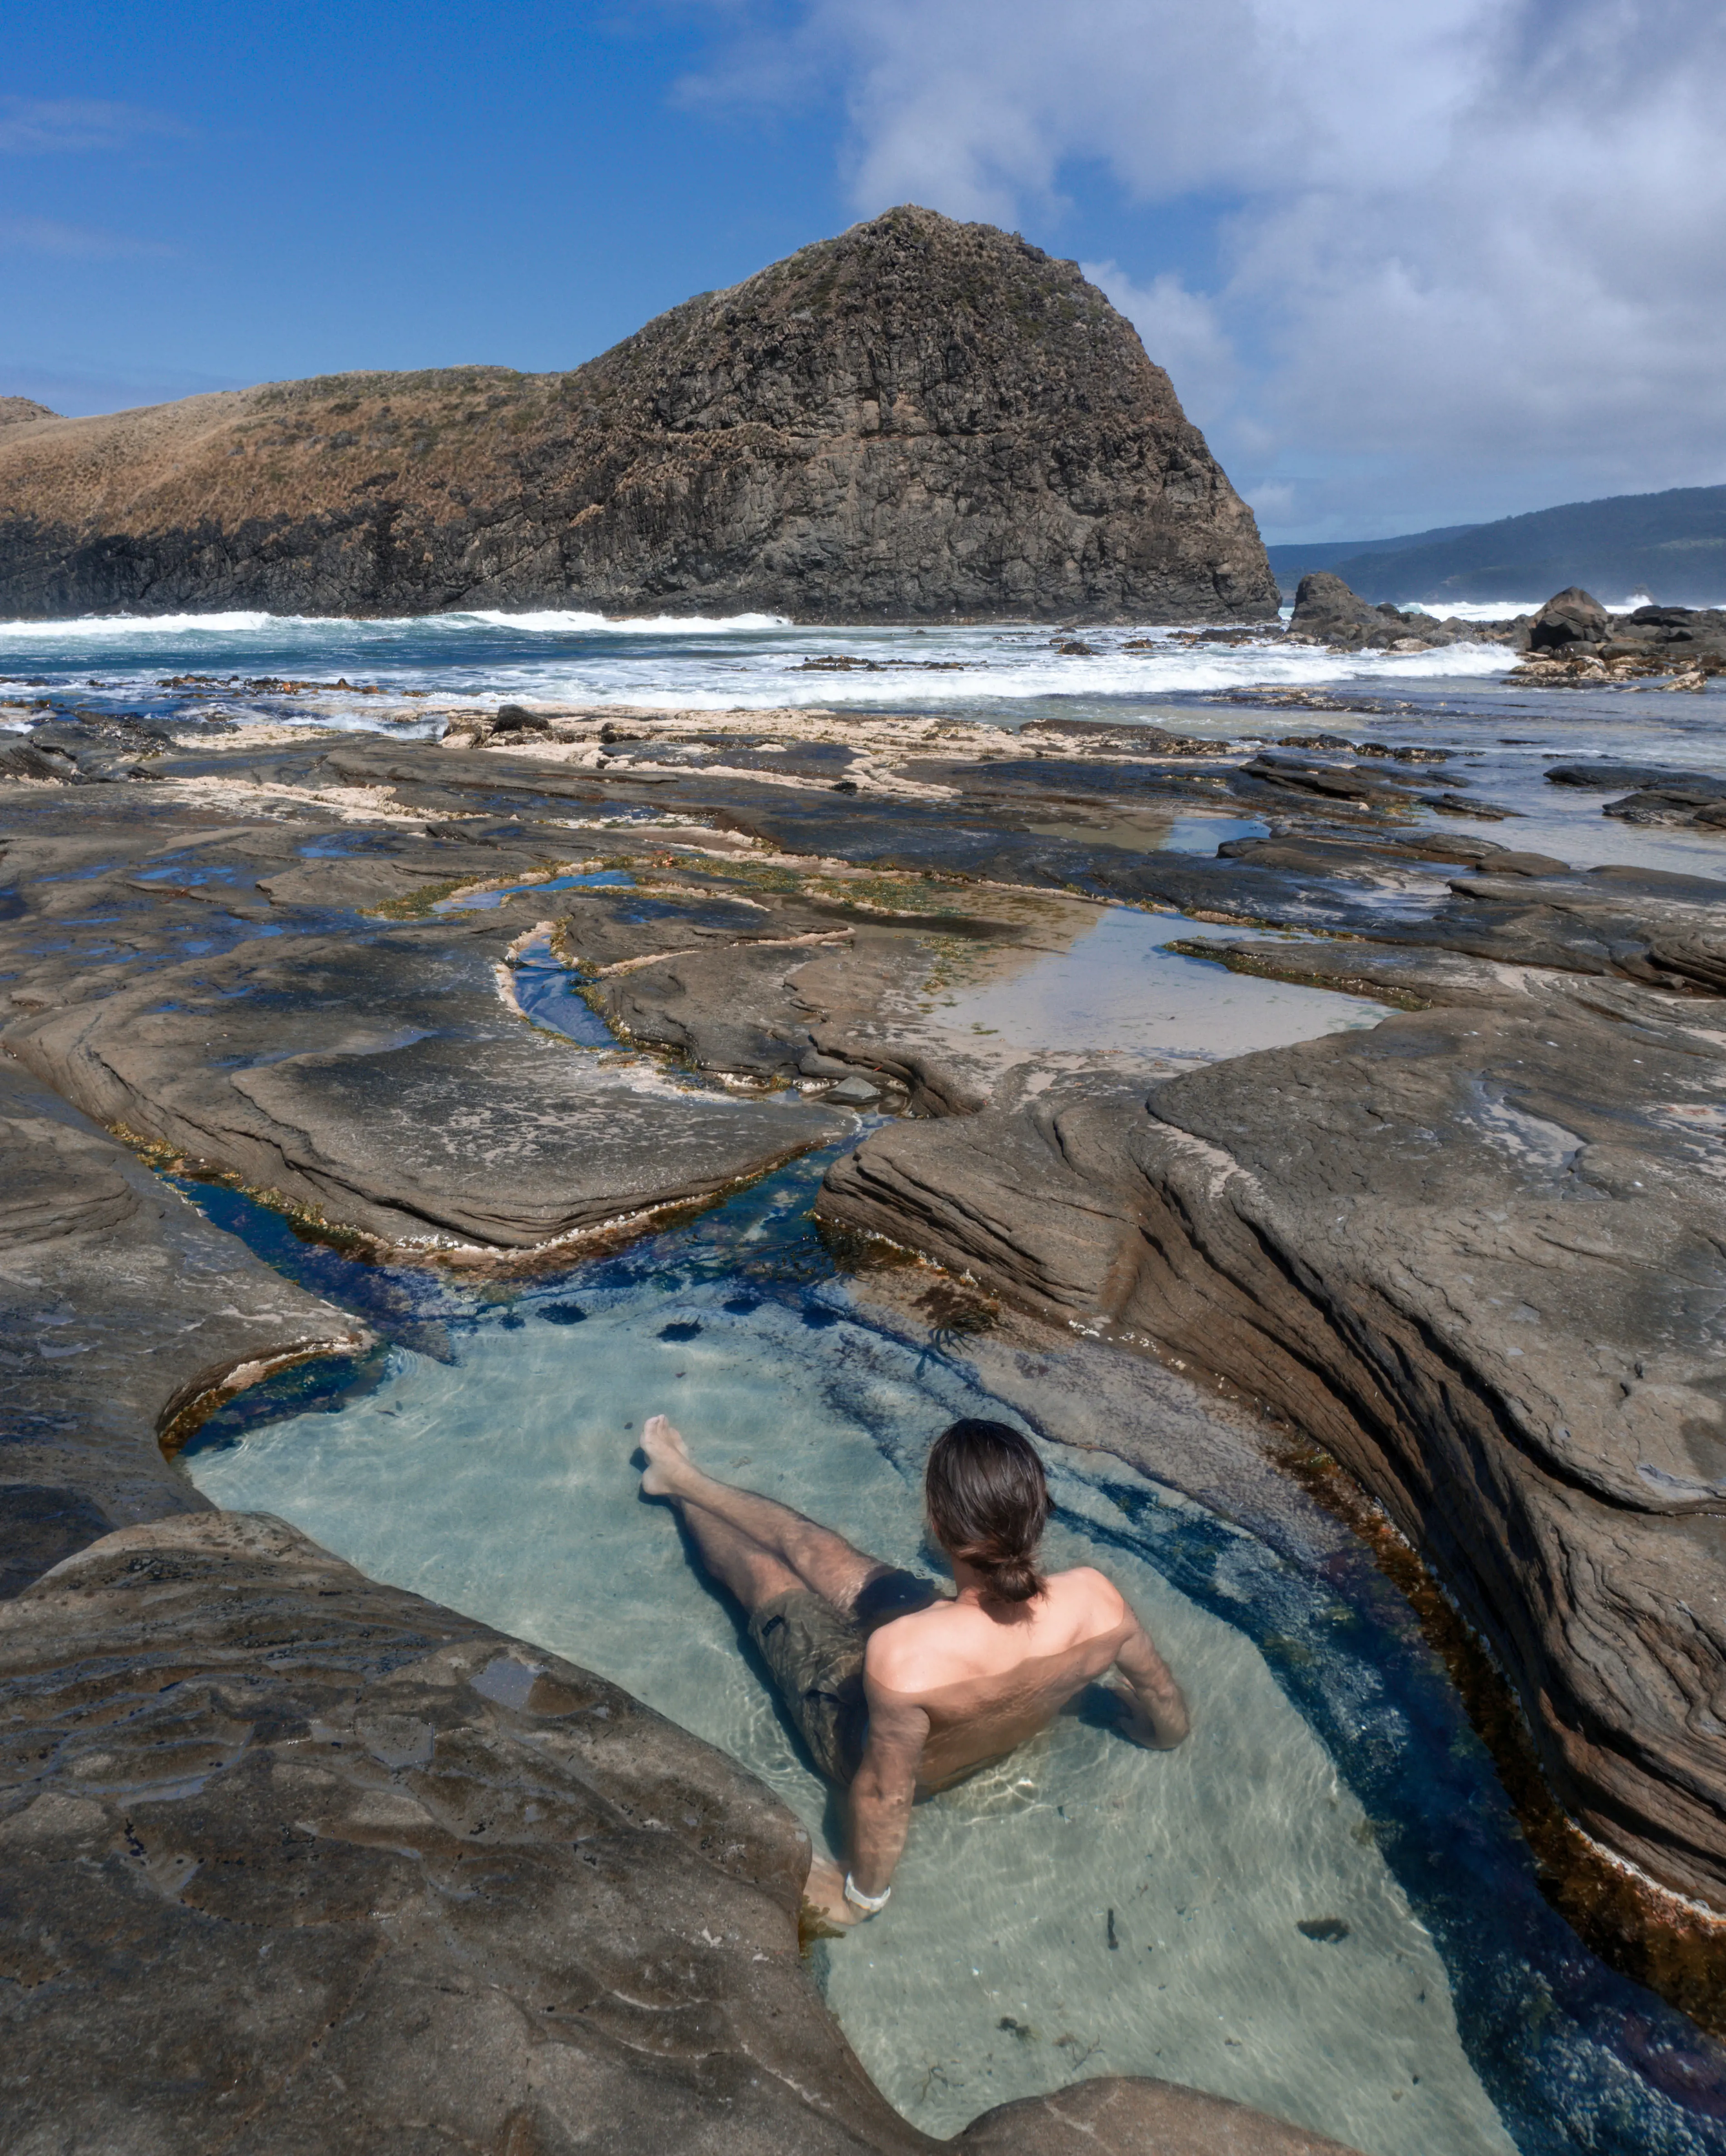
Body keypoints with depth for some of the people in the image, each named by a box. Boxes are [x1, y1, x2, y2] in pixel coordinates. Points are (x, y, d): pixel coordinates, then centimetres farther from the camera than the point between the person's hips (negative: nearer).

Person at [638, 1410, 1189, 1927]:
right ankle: (682, 1478, 48)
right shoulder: (1098, 1599, -33)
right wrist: (1160, 1731, 13)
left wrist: (862, 1894, -9)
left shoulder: (903, 1657, -47)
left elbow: (885, 1792, -29)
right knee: (809, 1543, 20)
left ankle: (681, 1487, 53)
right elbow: (1171, 1720, -12)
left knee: (762, 1568, 19)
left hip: (863, 1735, -4)